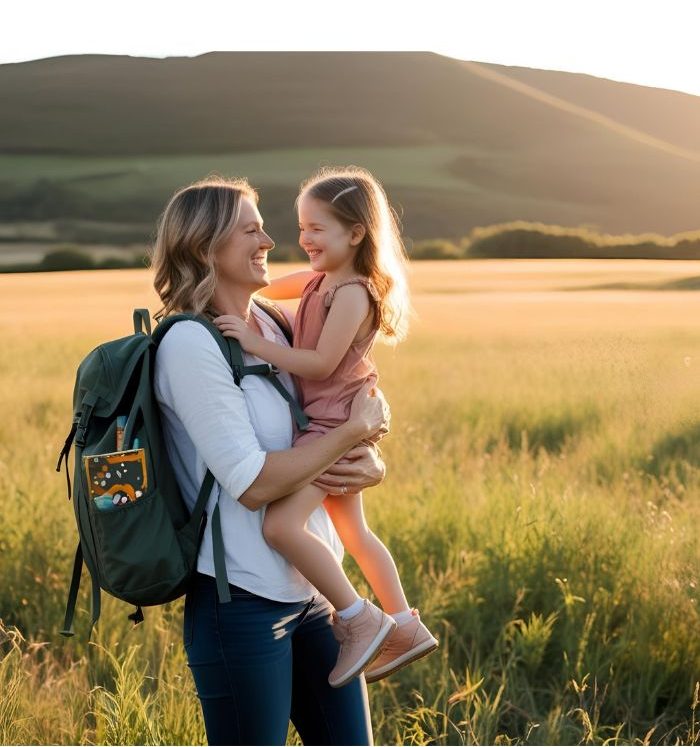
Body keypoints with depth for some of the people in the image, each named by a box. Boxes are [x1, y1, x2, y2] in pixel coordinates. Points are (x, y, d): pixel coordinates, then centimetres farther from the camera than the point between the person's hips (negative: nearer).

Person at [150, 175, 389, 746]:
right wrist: (356, 431, -12)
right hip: (242, 604, -8)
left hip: (312, 591, 8)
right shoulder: (189, 343, -15)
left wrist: (368, 468, -8)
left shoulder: (272, 327, 9)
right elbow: (253, 482, -20)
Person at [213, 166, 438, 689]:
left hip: (333, 427, -11)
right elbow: (271, 288, 31)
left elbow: (321, 363, -23)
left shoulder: (353, 293, -17)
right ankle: (405, 628, 31)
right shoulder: (320, 281, 12)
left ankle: (359, 621, -14)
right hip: (337, 428, 11)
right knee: (353, 533, 20)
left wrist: (256, 343, -23)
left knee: (281, 524, -23)